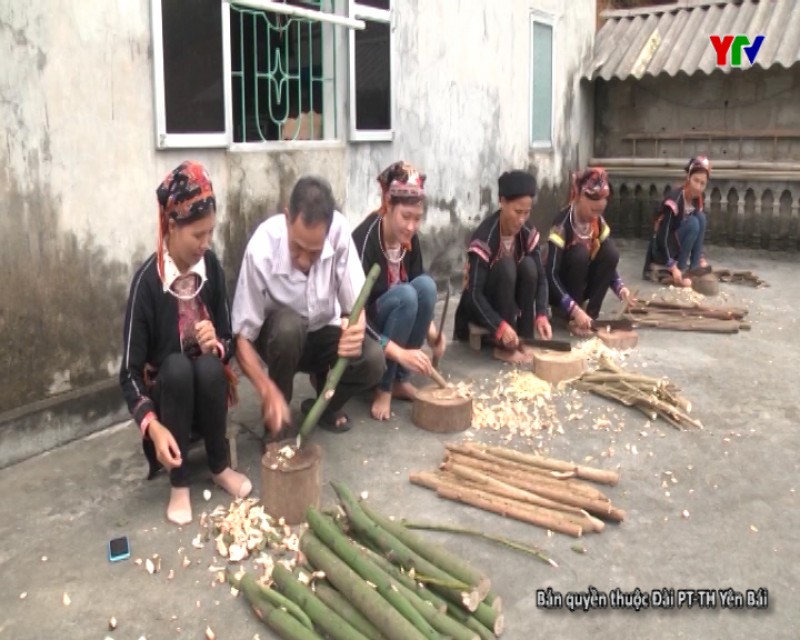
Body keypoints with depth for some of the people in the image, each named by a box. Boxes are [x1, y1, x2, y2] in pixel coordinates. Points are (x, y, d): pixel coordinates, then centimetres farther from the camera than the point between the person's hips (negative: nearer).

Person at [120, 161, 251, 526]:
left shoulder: (211, 267, -8)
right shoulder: (147, 281, -21)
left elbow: (229, 339, 1)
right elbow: (130, 369, -20)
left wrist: (216, 347, -25)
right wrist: (154, 427, -34)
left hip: (208, 383, 3)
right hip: (166, 389, -2)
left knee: (208, 366, -30)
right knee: (177, 366, -34)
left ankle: (219, 467, -8)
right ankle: (179, 483, -18)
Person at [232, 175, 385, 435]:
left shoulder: (339, 230, -25)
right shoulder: (262, 250, -31)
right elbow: (242, 336, -25)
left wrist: (356, 328, -43)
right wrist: (268, 391, -38)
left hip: (324, 332, 2)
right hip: (279, 335, -2)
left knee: (373, 361, -25)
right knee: (289, 326, -36)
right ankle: (274, 421, -11)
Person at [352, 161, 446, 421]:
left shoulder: (409, 239, -7)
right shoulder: (365, 239, -27)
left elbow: (421, 293, 5)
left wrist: (430, 327, -16)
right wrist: (399, 352, -40)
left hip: (393, 320, 6)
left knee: (426, 285, -21)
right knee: (405, 295, -31)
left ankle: (400, 379, -9)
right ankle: (383, 389, -18)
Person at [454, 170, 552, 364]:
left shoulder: (528, 234, -8)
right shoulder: (484, 238, -26)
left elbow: (540, 277, -8)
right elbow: (475, 293, -30)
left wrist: (541, 315, -24)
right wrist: (500, 327, -41)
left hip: (509, 301, 5)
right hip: (478, 305, -5)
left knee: (528, 265, -22)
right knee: (505, 267, -32)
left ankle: (523, 340, -15)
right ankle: (505, 347, -26)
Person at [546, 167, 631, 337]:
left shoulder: (598, 221, -6)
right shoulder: (563, 224, -26)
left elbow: (608, 259, 3)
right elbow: (550, 274, -31)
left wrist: (620, 287, -16)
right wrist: (575, 310, -38)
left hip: (583, 284, 6)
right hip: (560, 288, -6)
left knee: (610, 249, -17)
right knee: (580, 253, -31)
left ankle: (590, 315, -11)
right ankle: (570, 317, -17)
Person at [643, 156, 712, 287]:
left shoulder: (697, 200, -2)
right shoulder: (674, 201, -25)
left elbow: (698, 232, 9)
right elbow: (661, 237, -28)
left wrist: (701, 258, 1)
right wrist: (673, 268, -29)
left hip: (678, 245, 7)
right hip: (661, 249, -7)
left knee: (701, 217, -11)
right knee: (693, 223, -25)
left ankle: (694, 266, -10)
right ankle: (681, 270, -17)